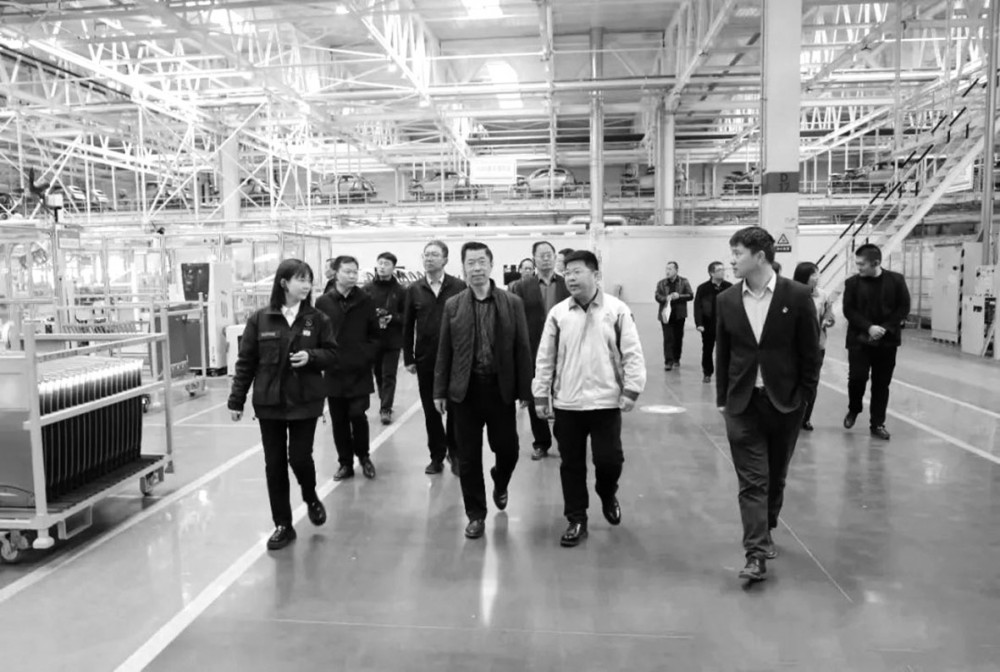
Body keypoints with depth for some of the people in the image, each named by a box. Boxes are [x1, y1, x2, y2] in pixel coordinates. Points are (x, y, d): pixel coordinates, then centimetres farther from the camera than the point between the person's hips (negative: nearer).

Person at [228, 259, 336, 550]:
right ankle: (283, 525, 20)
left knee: (300, 457, -2)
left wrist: (311, 356, -18)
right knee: (274, 463, 6)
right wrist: (237, 400, 0)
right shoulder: (259, 319, -3)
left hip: (305, 401, -1)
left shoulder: (317, 319, -2)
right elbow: (246, 362, 1)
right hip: (268, 402, 1)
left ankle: (311, 498, 32)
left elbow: (332, 354, 3)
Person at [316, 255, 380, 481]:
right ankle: (345, 463, 21)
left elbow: (374, 333, 5)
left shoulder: (365, 300, 1)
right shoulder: (323, 302, -1)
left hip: (359, 371, -1)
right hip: (333, 371, 1)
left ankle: (363, 456, 21)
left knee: (358, 415, -4)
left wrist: (368, 355, -5)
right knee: (339, 420, 7)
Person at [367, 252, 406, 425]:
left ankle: (386, 409, 4)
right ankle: (385, 403, 30)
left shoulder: (400, 291, -2)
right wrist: (373, 316, -16)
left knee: (389, 376, -1)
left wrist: (392, 318, -18)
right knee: (378, 373, 13)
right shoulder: (368, 289, 1)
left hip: (392, 340, -2)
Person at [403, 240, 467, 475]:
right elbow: (407, 326, 6)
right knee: (430, 411, 9)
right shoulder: (414, 290, 4)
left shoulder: (459, 287, -4)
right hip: (425, 359, 2)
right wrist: (409, 358, 3)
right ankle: (437, 456, 21)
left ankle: (454, 453, 23)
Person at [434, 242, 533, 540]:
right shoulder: (452, 305, 2)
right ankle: (476, 514, 23)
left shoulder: (512, 303, -1)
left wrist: (525, 390, -3)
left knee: (507, 449, 8)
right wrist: (440, 391, 2)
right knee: (468, 457, 6)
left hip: (501, 388, 0)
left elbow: (522, 349, 0)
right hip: (465, 390, 1)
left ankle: (499, 486, 42)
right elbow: (444, 351, 4)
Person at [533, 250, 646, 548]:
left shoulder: (617, 310, -4)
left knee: (609, 459, 0)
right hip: (566, 403, 2)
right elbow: (545, 358, 5)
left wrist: (631, 390, -9)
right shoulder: (557, 313, 1)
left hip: (605, 401, -2)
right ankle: (576, 521, 23)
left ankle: (608, 495, 34)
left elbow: (632, 354, -3)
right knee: (571, 465, 9)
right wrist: (541, 395, 5)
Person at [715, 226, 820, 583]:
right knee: (751, 480, -2)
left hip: (784, 401, -1)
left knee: (776, 475, 15)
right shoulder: (727, 300, 0)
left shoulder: (797, 296, -7)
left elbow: (810, 350, -2)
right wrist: (722, 398, 5)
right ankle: (756, 553, 1)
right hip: (743, 403, 1)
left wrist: (804, 395, -3)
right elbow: (722, 352, 6)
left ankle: (766, 529, 37)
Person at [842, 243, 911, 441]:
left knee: (882, 383, 5)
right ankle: (853, 410, 20)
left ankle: (878, 424, 15)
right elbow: (848, 311, -4)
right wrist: (869, 327, -18)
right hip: (859, 340, -1)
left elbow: (903, 308, 0)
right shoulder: (852, 282, -2)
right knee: (857, 377, -9)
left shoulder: (896, 280, -1)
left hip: (887, 341, 1)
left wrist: (885, 328, -13)